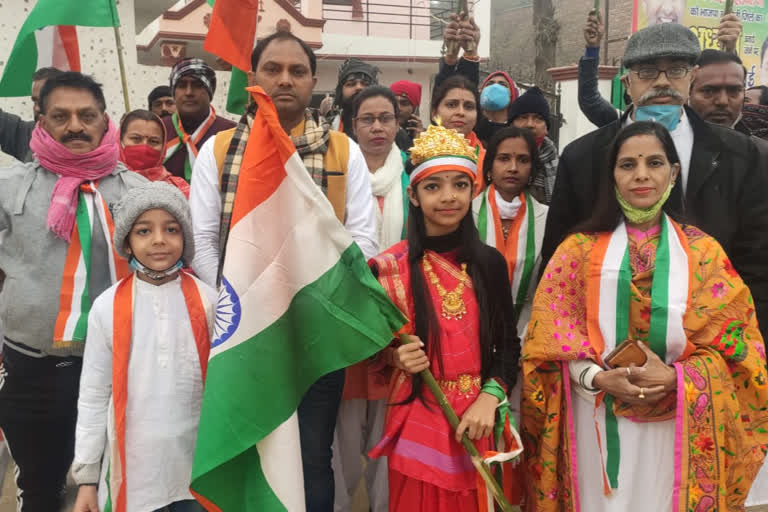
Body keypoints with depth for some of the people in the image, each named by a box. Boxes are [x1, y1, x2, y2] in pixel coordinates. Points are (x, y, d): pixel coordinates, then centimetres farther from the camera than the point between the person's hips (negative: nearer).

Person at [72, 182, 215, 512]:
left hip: (196, 460, 1)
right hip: (133, 462, 0)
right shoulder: (107, 307, -6)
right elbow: (93, 396, 0)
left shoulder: (207, 301, -5)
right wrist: (87, 476, 2)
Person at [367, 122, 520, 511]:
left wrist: (489, 398, -11)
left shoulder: (490, 263, -2)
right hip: (416, 420, -2)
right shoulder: (390, 266, -7)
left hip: (474, 419, 2)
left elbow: (508, 344, 3)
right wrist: (395, 356, -19)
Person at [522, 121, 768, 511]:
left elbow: (732, 342, 0)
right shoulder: (580, 248, 2)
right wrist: (598, 378, -16)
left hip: (673, 427, 1)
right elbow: (549, 336, -1)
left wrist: (675, 378, -16)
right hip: (597, 425, 0)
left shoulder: (703, 252, 3)